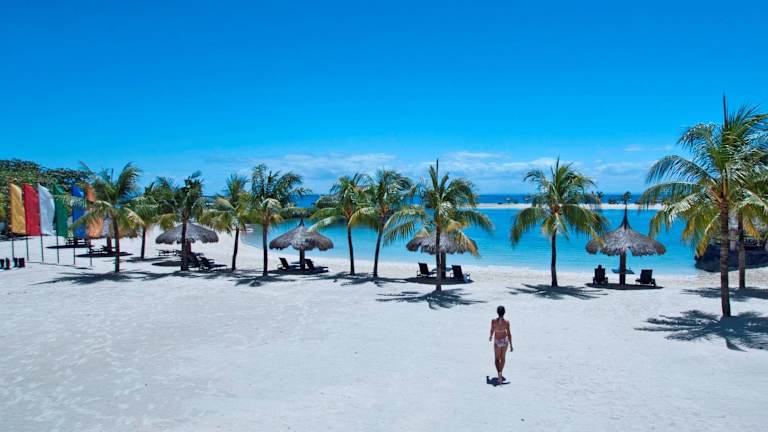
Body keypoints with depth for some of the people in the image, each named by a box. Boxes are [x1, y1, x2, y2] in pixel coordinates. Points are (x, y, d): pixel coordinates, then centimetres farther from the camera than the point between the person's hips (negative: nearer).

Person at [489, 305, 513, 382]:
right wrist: (511, 345, -6)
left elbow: (492, 330, -3)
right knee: (503, 357, 20)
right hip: (505, 341, 1)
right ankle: (500, 374, 29)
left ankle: (499, 373, -16)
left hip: (497, 341, -1)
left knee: (497, 359, 8)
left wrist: (490, 337, 19)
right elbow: (509, 334, -15)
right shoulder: (506, 322, -19)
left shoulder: (493, 321, -19)